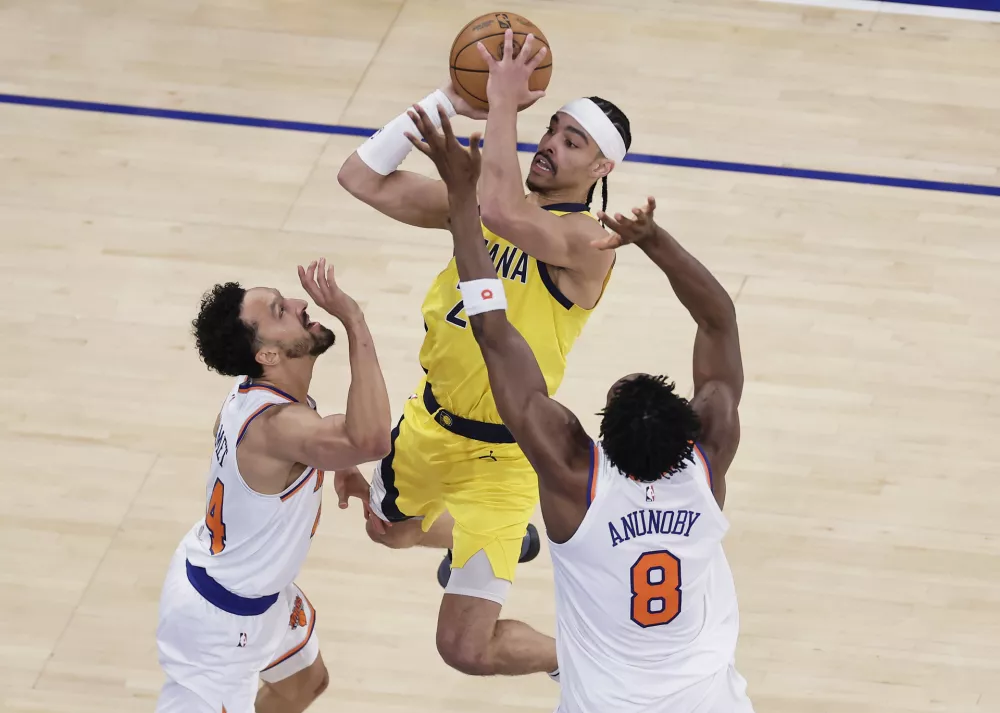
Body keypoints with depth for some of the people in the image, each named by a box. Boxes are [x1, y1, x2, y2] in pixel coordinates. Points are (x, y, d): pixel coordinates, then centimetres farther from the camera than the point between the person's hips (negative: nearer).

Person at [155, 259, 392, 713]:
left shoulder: (257, 387, -7)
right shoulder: (274, 422, -37)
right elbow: (370, 439, -57)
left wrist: (339, 467, 6)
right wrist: (354, 320, -52)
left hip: (255, 587, 10)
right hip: (219, 619, -10)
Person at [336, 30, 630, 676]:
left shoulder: (586, 240, -26)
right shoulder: (482, 201, -4)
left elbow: (504, 214, -47)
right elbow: (364, 178, -9)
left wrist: (503, 101, -37)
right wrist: (449, 100, -16)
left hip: (500, 454, -8)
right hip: (431, 419, 8)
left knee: (467, 649, -8)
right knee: (391, 529, 37)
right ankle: (507, 543, 66)